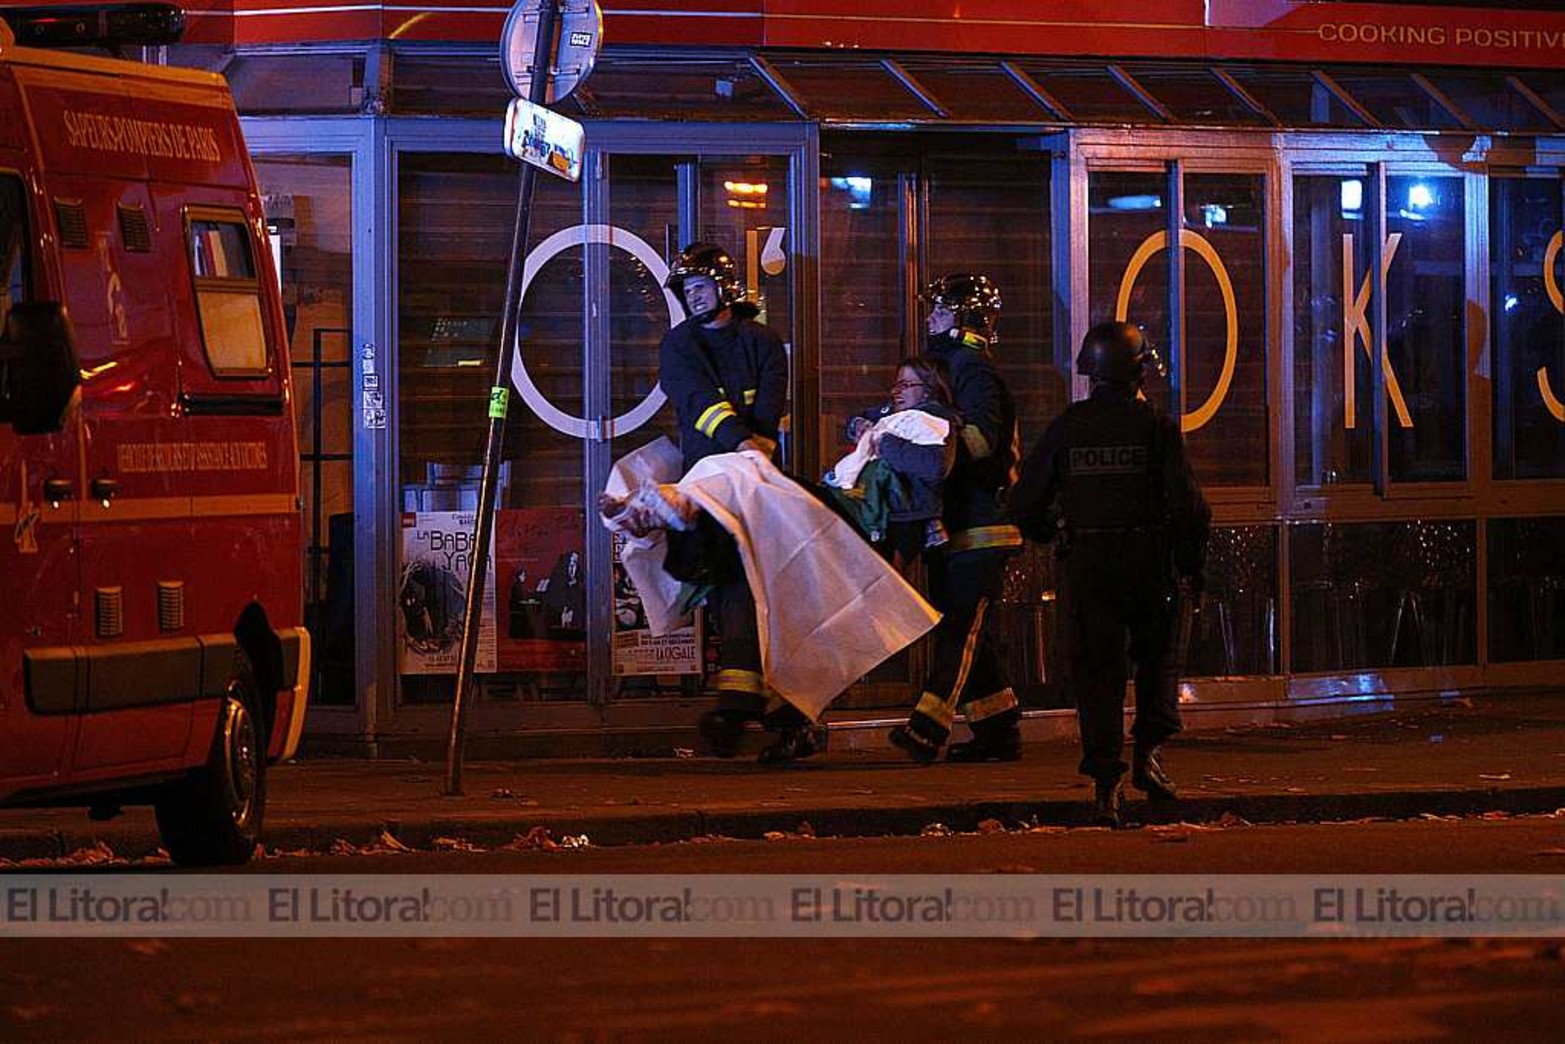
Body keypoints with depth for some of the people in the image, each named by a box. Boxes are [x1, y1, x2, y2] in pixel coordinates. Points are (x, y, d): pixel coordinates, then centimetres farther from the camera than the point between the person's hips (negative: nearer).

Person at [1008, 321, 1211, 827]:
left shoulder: (1066, 427, 1)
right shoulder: (1156, 426, -6)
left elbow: (1026, 504, 5)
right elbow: (1189, 505, -10)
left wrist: (1053, 539, 24)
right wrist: (1191, 566, 3)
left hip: (1086, 562, 1)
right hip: (1148, 562, -1)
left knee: (1096, 670, 5)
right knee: (1158, 657, 18)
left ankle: (1105, 784, -2)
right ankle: (1147, 752, 3)